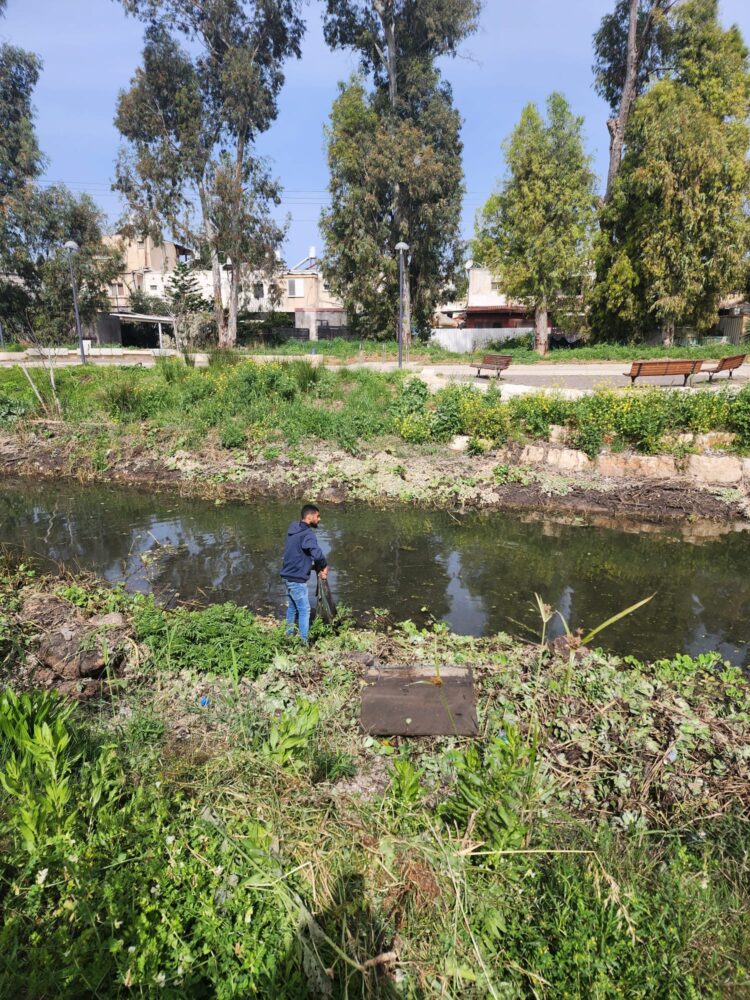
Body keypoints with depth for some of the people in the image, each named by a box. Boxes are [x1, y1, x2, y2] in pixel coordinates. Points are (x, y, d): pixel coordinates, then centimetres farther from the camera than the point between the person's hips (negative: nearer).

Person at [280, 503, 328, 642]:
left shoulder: (294, 530, 12)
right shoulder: (307, 533, -18)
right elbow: (317, 554, -31)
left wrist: (316, 568, 6)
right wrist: (324, 566, -9)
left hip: (288, 575, 9)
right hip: (297, 579, -9)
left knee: (292, 608, 20)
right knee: (304, 610, -1)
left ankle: (289, 636, 30)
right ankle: (304, 642, 4)